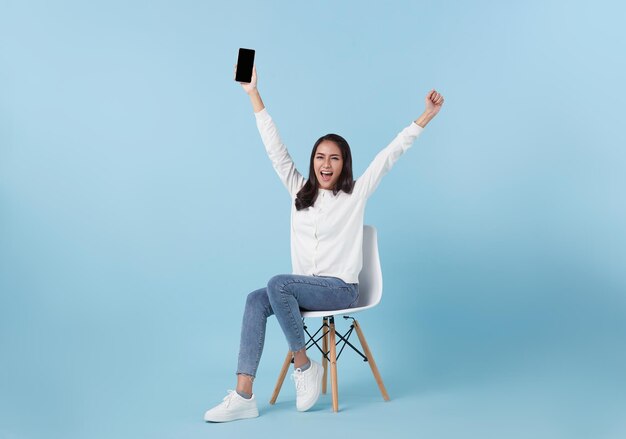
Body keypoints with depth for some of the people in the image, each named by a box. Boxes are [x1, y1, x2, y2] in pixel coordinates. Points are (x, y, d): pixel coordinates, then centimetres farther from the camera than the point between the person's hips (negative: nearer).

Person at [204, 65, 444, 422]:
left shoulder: (356, 194, 0)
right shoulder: (300, 191, 10)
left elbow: (391, 154, -4)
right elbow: (276, 149, 8)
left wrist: (426, 116, -8)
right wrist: (254, 94, 5)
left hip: (341, 289, -5)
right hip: (306, 287, 5)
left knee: (277, 284, -30)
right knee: (256, 301, -23)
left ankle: (304, 365, -14)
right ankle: (243, 396, -24)